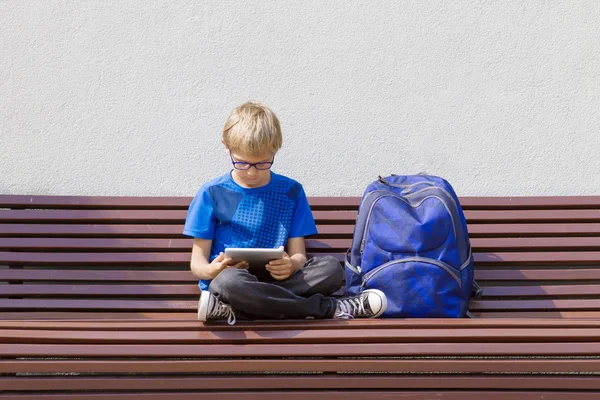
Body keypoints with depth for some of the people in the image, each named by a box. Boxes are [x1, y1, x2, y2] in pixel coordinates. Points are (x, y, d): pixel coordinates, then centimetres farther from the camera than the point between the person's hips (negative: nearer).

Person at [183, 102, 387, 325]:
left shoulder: (291, 192, 11)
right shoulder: (212, 194, 4)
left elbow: (298, 255, 9)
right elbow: (197, 261, 4)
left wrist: (291, 265, -17)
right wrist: (212, 270, -21)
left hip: (273, 280, 3)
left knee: (331, 268, -24)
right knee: (229, 281, -40)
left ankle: (232, 310, -29)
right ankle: (328, 308, -23)